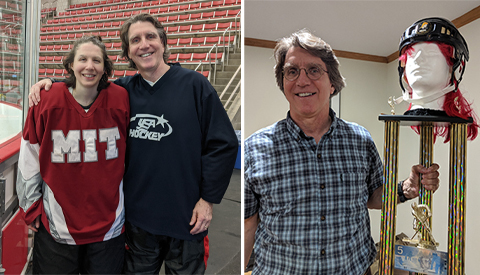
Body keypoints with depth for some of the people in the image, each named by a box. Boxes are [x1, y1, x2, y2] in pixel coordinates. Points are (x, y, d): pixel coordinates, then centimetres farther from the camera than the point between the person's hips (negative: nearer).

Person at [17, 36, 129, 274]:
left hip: (109, 225, 1)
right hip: (56, 225, 0)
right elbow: (29, 160, 0)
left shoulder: (120, 99, -9)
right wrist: (31, 208, 6)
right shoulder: (47, 101, -11)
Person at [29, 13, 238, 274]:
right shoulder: (123, 90, 2)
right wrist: (50, 83, 0)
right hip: (137, 216, 4)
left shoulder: (195, 84, -10)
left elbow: (224, 144, -10)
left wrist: (208, 199, -10)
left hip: (186, 218, -3)